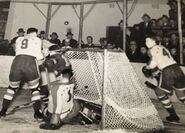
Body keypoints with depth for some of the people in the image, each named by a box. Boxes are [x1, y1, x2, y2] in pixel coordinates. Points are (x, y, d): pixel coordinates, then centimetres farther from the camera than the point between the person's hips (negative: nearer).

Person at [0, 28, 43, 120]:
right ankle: (37, 113, 6)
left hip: (17, 62, 3)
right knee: (35, 89, 12)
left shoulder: (19, 39, 28)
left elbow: (18, 51, 20)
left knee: (12, 87, 22)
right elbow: (39, 56, 6)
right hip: (30, 63, -3)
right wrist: (42, 55, 27)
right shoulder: (36, 39, 17)